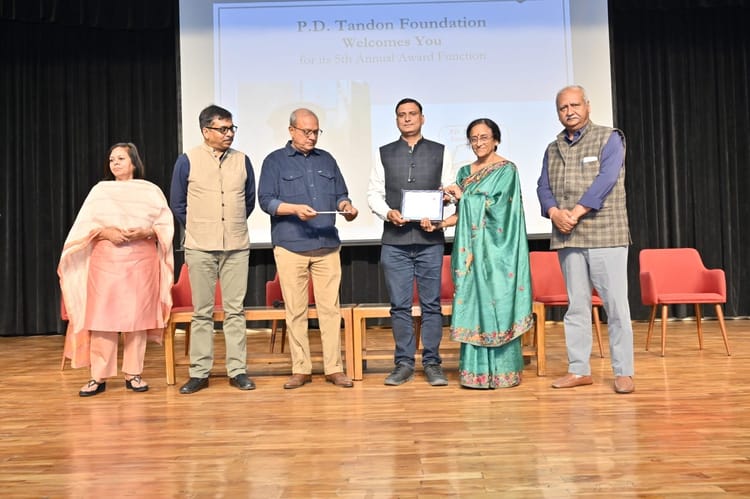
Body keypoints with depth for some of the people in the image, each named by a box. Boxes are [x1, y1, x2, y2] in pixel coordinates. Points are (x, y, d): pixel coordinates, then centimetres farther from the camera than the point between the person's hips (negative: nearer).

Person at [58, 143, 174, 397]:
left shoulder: (151, 191, 8)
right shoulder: (100, 190, 12)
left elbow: (165, 224, 3)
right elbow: (83, 226, 6)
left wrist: (146, 232, -15)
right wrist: (105, 232, -12)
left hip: (141, 260, -1)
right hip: (105, 260, 1)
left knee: (137, 316, -1)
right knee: (102, 316, -4)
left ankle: (133, 374, 7)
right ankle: (98, 377, 2)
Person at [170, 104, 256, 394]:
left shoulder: (242, 161, 6)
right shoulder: (187, 161, 0)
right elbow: (177, 203, 9)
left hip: (236, 247, 2)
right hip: (200, 249, -1)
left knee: (235, 310, 4)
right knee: (202, 312, 5)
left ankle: (237, 370, 11)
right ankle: (199, 372, 13)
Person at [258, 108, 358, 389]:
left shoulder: (327, 160, 18)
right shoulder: (275, 161, 7)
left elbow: (340, 194, 19)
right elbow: (266, 200, -2)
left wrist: (346, 206, -4)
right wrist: (295, 209, -17)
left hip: (327, 245, 3)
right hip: (290, 247, -2)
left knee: (330, 308, 0)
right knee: (295, 310, 2)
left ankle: (334, 368, 8)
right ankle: (301, 369, 12)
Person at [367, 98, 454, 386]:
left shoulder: (439, 152, 12)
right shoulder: (385, 154, 12)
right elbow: (374, 193, 9)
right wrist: (388, 213, -9)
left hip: (430, 238, 0)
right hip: (395, 240, 1)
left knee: (431, 304, 2)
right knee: (399, 305, 4)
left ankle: (432, 363, 12)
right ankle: (404, 363, 14)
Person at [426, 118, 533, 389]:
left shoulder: (506, 170, -2)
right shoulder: (465, 172, 16)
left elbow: (497, 207, -12)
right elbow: (461, 213, 15)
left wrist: (462, 195, -8)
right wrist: (439, 223, -3)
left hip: (495, 250, -5)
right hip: (470, 248, 6)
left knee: (497, 304, -5)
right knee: (472, 305, 4)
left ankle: (503, 371, 3)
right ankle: (476, 371, 10)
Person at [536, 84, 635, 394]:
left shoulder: (609, 138, 3)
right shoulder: (553, 149, 17)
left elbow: (606, 179, -10)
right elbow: (543, 187, 10)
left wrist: (575, 213, -16)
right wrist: (554, 213, -10)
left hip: (606, 234, -4)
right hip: (567, 238, 5)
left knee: (616, 305, -3)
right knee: (576, 305, 8)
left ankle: (623, 372, 6)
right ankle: (579, 370, 15)